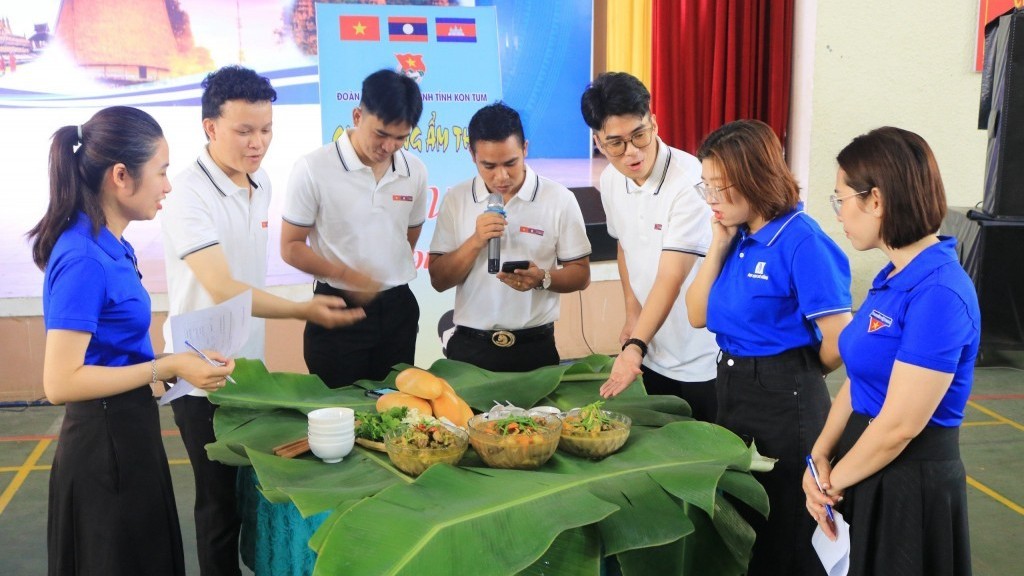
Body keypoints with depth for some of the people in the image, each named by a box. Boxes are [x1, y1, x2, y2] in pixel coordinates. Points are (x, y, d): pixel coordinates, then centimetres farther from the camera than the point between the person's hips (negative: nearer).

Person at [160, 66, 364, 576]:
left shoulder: (262, 182, 3)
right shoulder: (189, 196, -21)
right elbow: (222, 290, -28)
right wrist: (302, 310, -38)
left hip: (250, 362, 7)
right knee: (222, 501, 5)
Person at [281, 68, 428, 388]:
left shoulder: (415, 171, 2)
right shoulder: (314, 169, -11)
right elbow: (290, 247, -8)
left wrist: (388, 278, 8)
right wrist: (344, 274, -21)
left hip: (398, 306, 4)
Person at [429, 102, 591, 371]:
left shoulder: (560, 199, -5)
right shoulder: (456, 200, 0)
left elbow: (581, 274, 0)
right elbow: (439, 280, 0)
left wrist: (542, 279, -20)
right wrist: (475, 241, -16)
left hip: (534, 347, -1)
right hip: (469, 347, 1)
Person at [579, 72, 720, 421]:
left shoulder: (690, 180, -24)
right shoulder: (611, 181, -1)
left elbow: (671, 278, -30)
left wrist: (635, 346, -39)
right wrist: (632, 314, 7)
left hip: (704, 363, -6)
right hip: (655, 355, 6)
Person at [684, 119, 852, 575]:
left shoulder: (802, 241, -20)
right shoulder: (738, 237, 4)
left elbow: (839, 344, -21)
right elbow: (698, 315, 4)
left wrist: (793, 375, -2)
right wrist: (718, 246, -5)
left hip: (784, 402, -8)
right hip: (732, 392, 8)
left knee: (785, 536, 10)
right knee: (739, 523, 22)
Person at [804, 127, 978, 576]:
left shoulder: (938, 292, -23)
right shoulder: (893, 277, 6)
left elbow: (900, 425, -23)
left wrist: (831, 481, -10)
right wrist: (820, 455, -3)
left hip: (909, 481, -8)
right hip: (870, 466, 8)